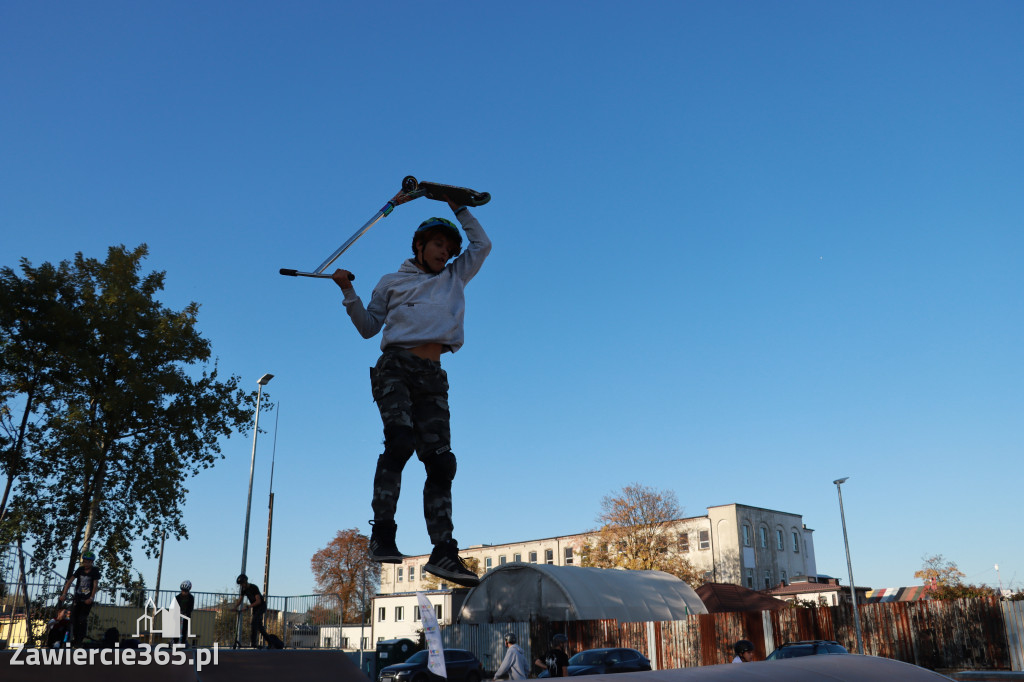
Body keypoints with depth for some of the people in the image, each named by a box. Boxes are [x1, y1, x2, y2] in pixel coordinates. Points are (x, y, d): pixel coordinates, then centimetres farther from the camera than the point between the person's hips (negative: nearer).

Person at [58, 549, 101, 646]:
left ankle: (81, 639, -1)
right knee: (74, 617, 1)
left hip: (87, 599, -4)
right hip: (78, 597, 4)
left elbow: (95, 585, -14)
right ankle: (75, 637, 15)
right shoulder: (80, 569, 1)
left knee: (83, 619, -9)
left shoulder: (95, 571, -7)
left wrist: (91, 598, -24)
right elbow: (70, 581, -4)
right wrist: (63, 594, -13)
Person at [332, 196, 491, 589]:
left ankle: (443, 551, -9)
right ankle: (382, 535, -25)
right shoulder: (392, 282, 19)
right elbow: (369, 327, 16)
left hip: (432, 378, 3)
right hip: (395, 367, -3)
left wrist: (459, 209, 28)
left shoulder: (454, 279, 27)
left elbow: (482, 245, 30)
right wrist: (350, 294, 3)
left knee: (441, 461, -7)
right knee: (400, 441, -27)